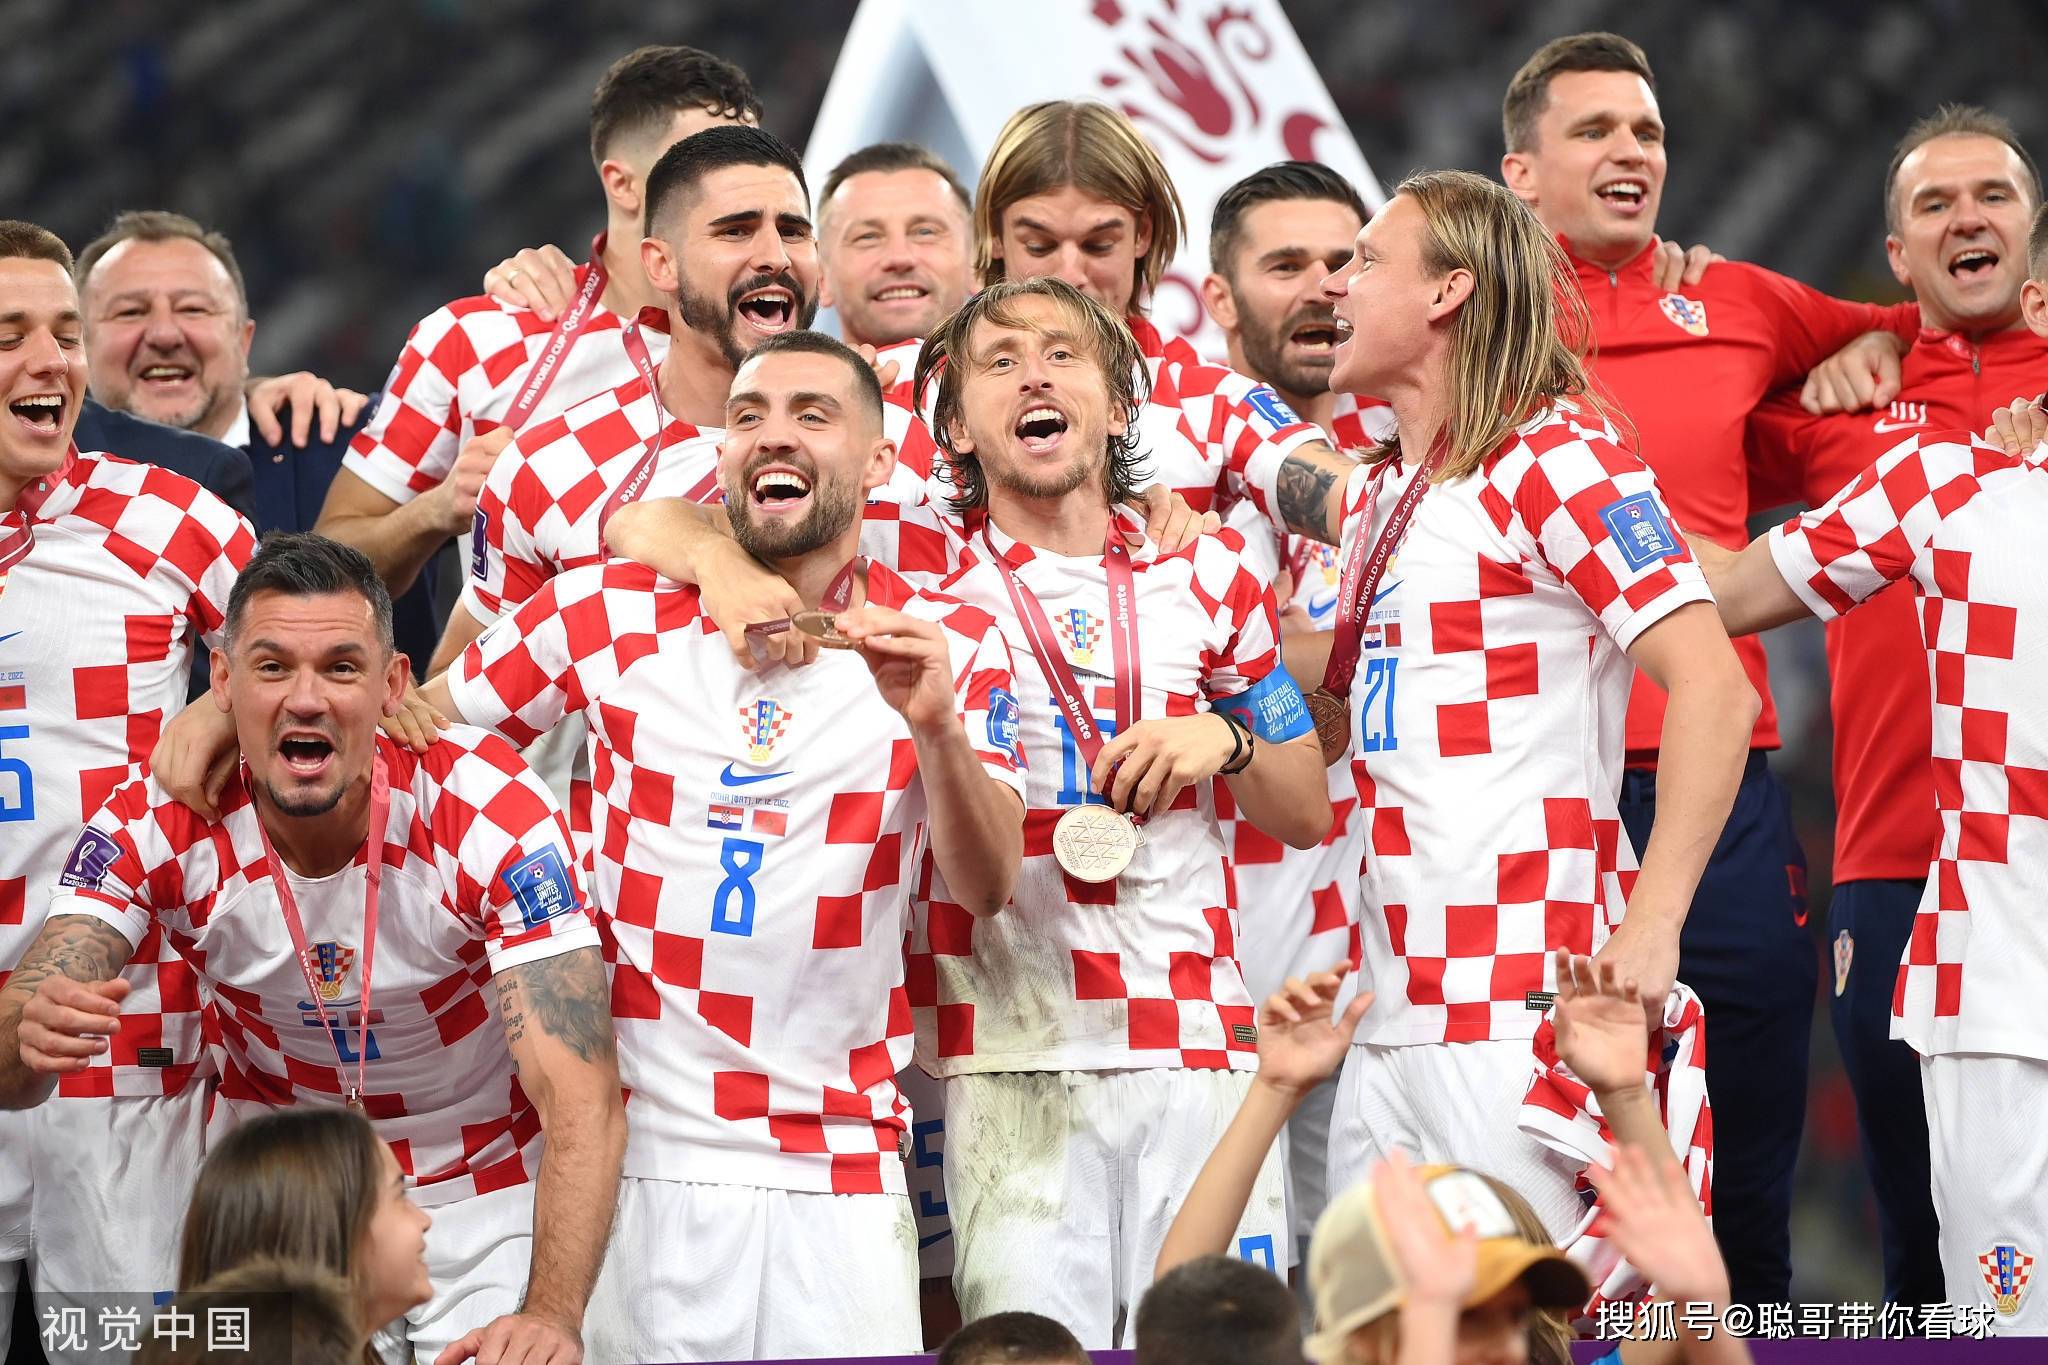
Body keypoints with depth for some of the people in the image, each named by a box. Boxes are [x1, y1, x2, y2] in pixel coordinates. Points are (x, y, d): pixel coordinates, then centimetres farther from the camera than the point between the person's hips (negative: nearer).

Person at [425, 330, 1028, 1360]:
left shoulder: (948, 645, 3)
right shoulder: (610, 615, 4)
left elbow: (985, 888, -7)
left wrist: (936, 726, -24)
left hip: (840, 1166, 0)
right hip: (636, 1150, 0)